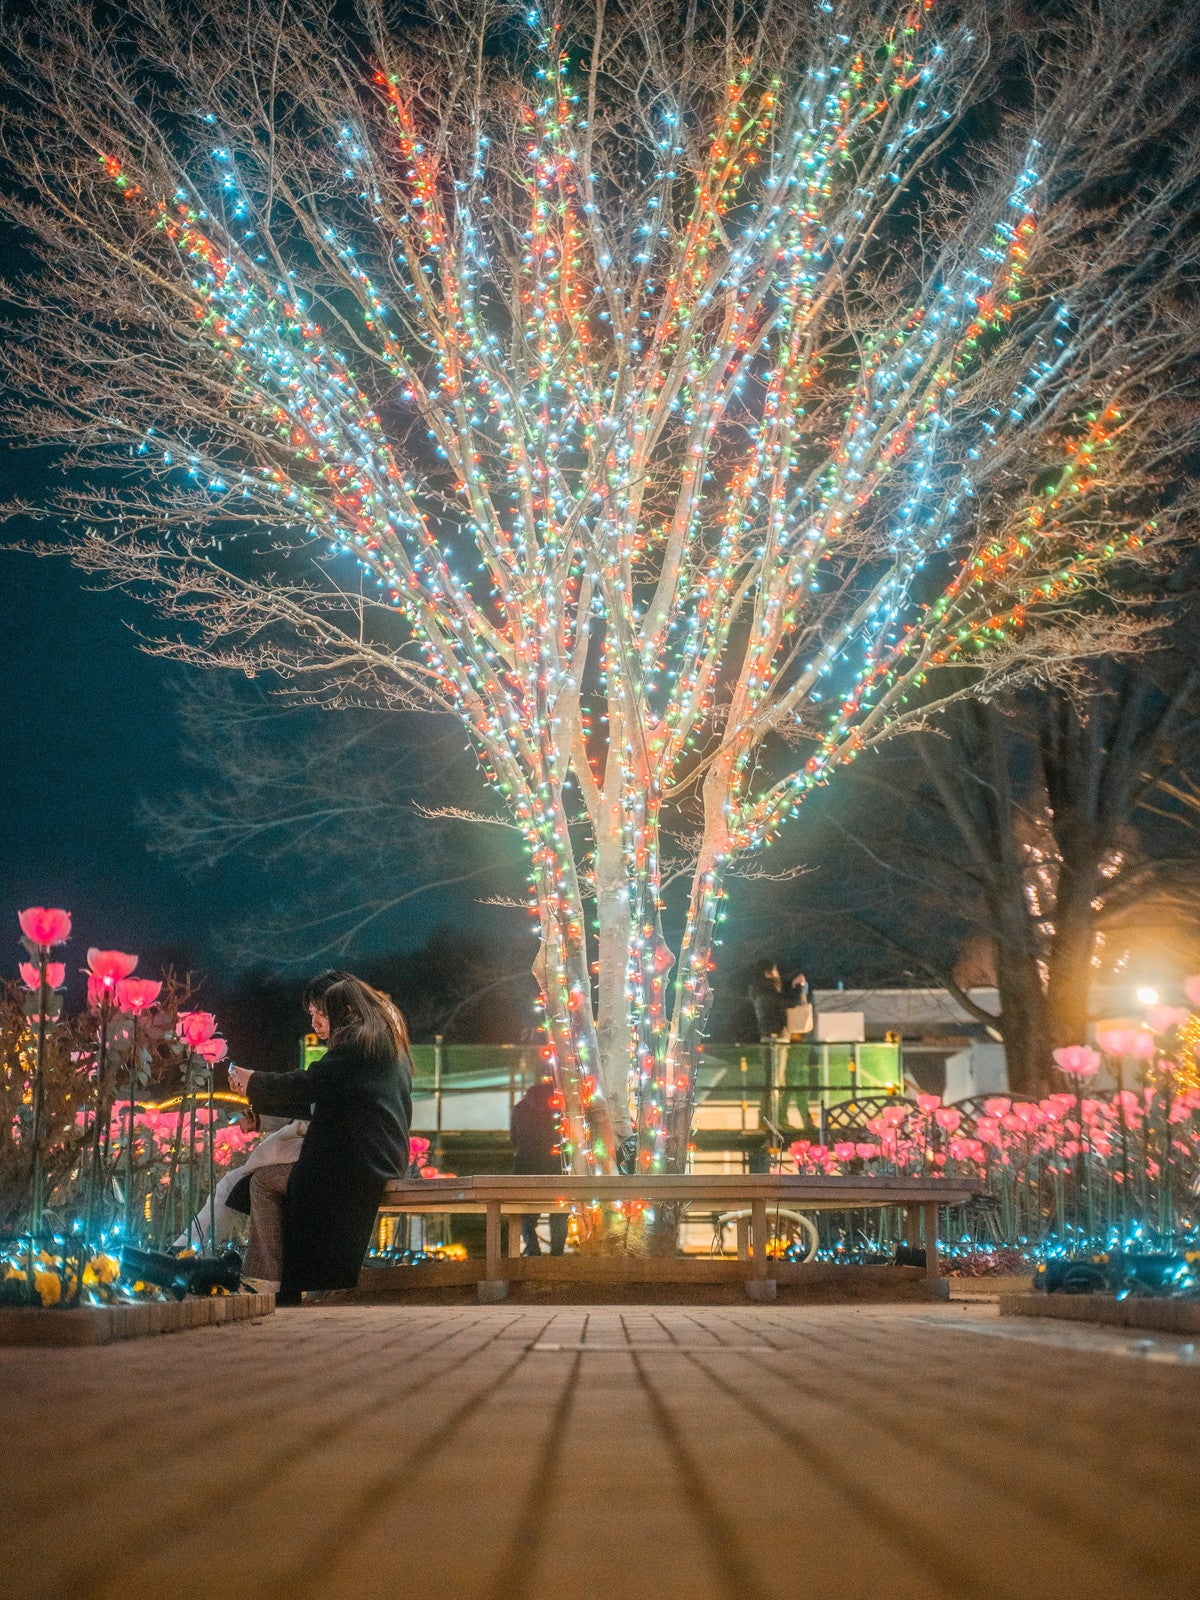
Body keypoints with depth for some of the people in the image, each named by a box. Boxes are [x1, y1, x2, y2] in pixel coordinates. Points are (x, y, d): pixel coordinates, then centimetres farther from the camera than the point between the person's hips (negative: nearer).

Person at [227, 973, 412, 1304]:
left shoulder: (359, 1042, -10)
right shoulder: (386, 1042, 21)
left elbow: (307, 1085, -19)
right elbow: (319, 1103, 22)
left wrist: (254, 1082, -4)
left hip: (357, 1164, -10)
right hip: (378, 1161, 10)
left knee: (264, 1181, -4)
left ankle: (272, 1283, -7)